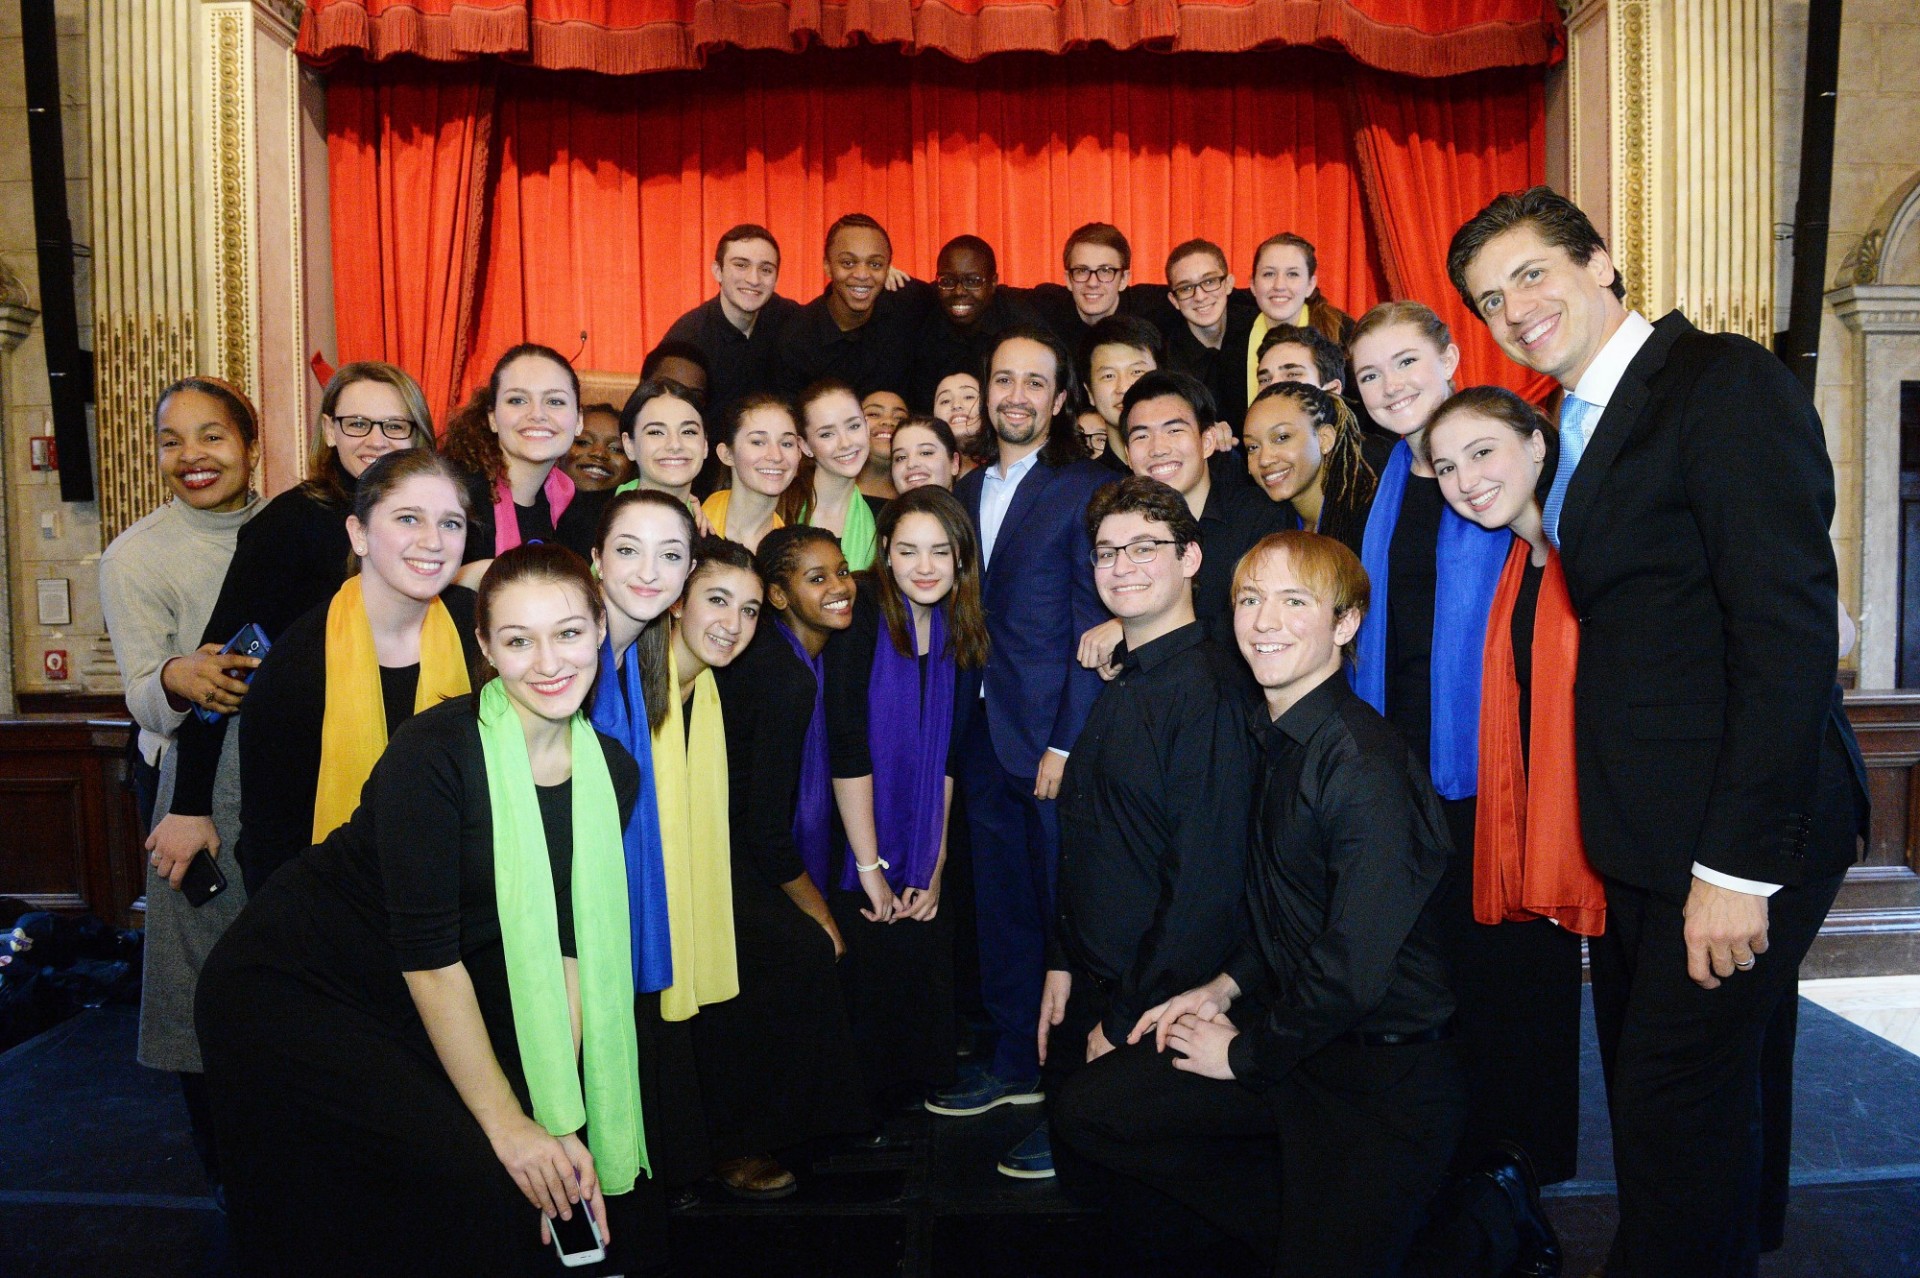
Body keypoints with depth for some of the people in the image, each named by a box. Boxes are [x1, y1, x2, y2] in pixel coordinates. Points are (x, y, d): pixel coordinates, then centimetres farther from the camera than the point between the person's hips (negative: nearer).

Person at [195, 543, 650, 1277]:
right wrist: (508, 1124, -18)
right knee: (468, 1179, -19)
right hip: (288, 990, -6)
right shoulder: (433, 753, -24)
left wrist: (558, 1121, -11)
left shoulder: (612, 774, -6)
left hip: (417, 1011, 6)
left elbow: (569, 948, -4)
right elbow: (429, 956, -22)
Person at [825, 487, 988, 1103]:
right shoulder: (862, 613, -14)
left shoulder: (960, 628, 3)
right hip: (857, 859, -5)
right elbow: (849, 747, -18)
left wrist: (937, 867, -1)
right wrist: (871, 869, -17)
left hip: (922, 863, 5)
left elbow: (947, 757, 4)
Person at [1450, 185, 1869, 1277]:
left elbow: (1790, 624, -20)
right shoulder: (1581, 423, 14)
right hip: (1649, 832, 9)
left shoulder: (1727, 381, -13)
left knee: (1677, 1107, -1)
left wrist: (1739, 862, -21)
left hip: (1735, 836, -8)